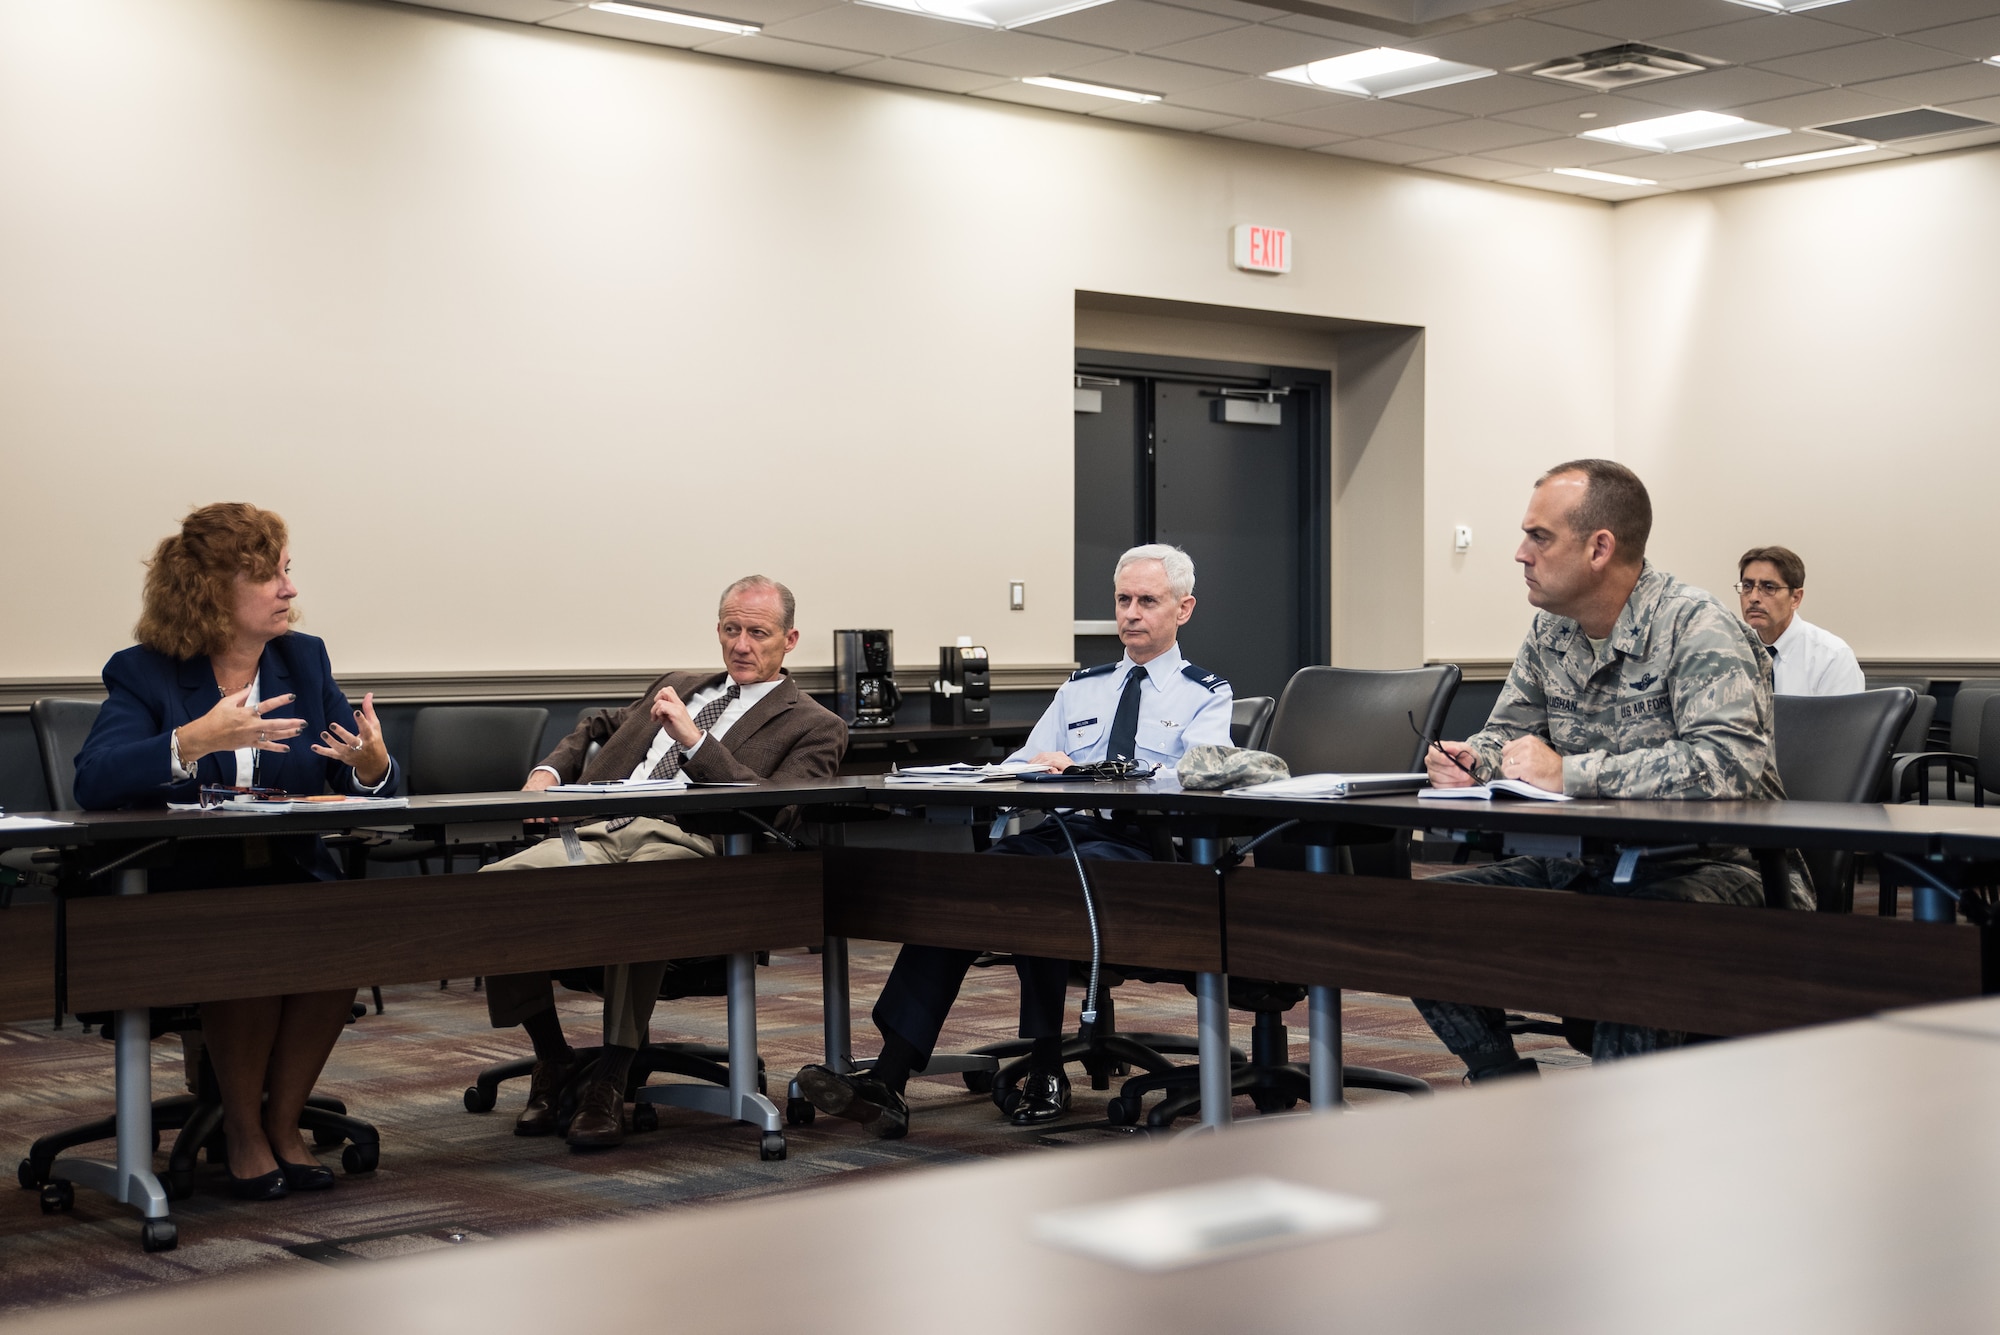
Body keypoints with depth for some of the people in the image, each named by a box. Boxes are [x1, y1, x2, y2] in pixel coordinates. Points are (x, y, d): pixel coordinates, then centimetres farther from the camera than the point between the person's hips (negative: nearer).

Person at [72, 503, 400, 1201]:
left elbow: (376, 784, 5)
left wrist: (370, 762, -20)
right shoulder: (144, 673, -3)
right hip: (182, 887, -3)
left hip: (293, 874, 3)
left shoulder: (305, 658, 9)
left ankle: (282, 1119, -7)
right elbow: (94, 781, -21)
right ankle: (242, 1129, -8)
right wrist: (195, 740, -34)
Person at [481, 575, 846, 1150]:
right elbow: (597, 727, 40)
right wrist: (549, 770, 18)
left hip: (685, 844, -5)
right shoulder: (678, 687, 31)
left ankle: (610, 1080, -28)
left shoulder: (813, 726, 11)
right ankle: (552, 1060, -9)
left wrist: (693, 738, -11)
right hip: (598, 832, 5)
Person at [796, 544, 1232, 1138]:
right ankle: (888, 1080, -34)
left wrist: (1082, 771, -18)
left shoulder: (1207, 695, 13)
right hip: (1056, 829, 5)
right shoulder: (1080, 689, 29)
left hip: (1136, 846, -4)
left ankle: (1046, 1072, -25)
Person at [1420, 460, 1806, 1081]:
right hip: (1589, 864, 8)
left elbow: (1729, 762, -29)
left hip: (1710, 862, -8)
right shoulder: (1549, 632, 9)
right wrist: (1473, 760, -6)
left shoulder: (1698, 628, -15)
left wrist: (1569, 773, -27)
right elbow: (1509, 732, 21)